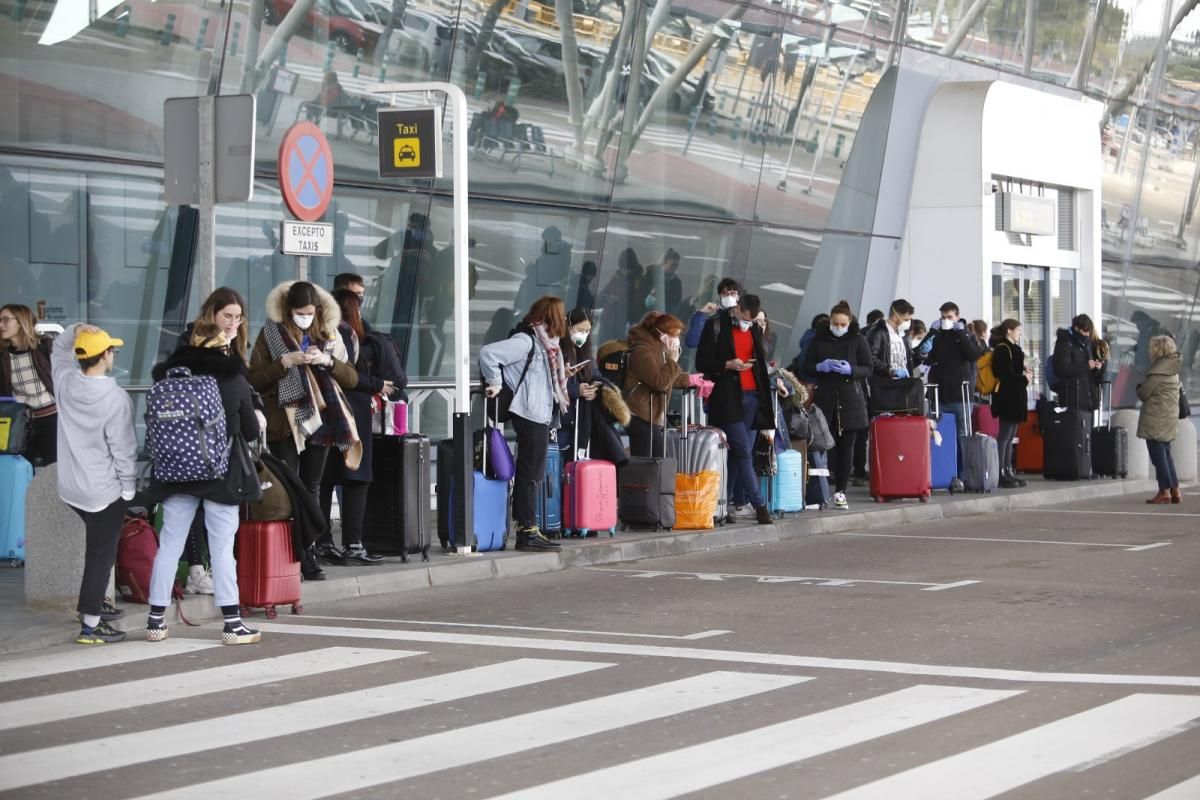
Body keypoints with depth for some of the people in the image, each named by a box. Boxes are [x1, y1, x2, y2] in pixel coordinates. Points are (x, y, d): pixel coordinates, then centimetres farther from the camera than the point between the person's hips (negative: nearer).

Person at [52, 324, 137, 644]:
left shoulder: (65, 382, -6)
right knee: (102, 553, 1)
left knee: (96, 546, 25)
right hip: (105, 491, -7)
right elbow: (123, 448, -16)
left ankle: (94, 603, 35)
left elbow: (59, 350, 19)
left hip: (71, 486, 7)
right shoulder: (116, 398, -21)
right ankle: (91, 624, 1)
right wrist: (129, 487, -4)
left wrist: (74, 331, 3)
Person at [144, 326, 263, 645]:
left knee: (169, 544, 9)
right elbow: (252, 431, 0)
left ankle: (155, 621, 13)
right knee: (222, 547, 0)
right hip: (222, 474, -3)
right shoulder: (235, 381, -6)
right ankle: (232, 624, 0)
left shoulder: (172, 375, -1)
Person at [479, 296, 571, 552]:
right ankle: (528, 531, -4)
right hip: (530, 415, -10)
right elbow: (488, 353, -22)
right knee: (531, 473, -6)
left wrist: (562, 374, 14)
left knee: (531, 473, 11)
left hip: (542, 415, 10)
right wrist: (495, 383, -15)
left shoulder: (542, 343, 16)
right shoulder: (525, 341, -14)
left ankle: (526, 529, 16)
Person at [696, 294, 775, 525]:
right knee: (743, 451, -10)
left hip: (751, 396, 6)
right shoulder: (715, 326, -3)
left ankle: (731, 502, 9)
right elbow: (702, 363, -3)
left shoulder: (755, 329, 16)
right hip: (727, 398, -6)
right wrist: (728, 365, -18)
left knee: (739, 452, 5)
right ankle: (759, 504, -11)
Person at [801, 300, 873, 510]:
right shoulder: (819, 340, 6)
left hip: (850, 400, 0)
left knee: (846, 445, 1)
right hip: (825, 399, 0)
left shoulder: (858, 341, 4)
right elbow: (806, 367, 9)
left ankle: (840, 491, 7)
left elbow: (868, 369, 4)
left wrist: (850, 370, -15)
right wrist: (820, 367, -12)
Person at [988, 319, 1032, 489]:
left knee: (1010, 436, 12)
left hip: (1014, 398, 11)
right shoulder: (1003, 349, -14)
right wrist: (1024, 379, -9)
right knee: (1004, 435, -10)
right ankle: (1001, 474, -10)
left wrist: (1024, 373, 6)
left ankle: (1008, 472, 17)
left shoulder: (1012, 348, 18)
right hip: (1007, 397, -11)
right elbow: (1005, 374, -21)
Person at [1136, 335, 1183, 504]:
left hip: (1156, 419, -9)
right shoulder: (1172, 369, 12)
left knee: (1158, 454, -4)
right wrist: (1144, 387, 17)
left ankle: (1164, 491, -4)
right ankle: (1175, 491, 13)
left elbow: (1143, 394, -16)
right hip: (1170, 416, 9)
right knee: (1166, 454, 14)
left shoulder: (1158, 371, -16)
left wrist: (1139, 387, 7)